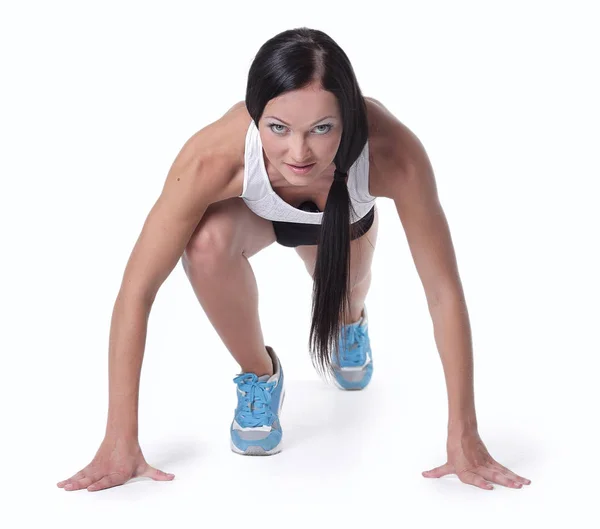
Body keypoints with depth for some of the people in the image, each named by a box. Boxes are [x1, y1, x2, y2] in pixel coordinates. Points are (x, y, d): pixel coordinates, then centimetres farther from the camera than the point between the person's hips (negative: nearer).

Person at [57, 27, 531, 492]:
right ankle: (259, 374, -3)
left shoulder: (393, 153, -44)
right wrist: (121, 441, -35)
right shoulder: (214, 158, -45)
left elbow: (444, 291, -34)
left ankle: (351, 322, 58)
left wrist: (464, 439, -32)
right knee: (207, 241, -32)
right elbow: (137, 290, -37)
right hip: (253, 208, -1)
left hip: (343, 211, 2)